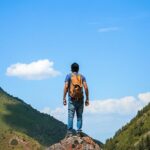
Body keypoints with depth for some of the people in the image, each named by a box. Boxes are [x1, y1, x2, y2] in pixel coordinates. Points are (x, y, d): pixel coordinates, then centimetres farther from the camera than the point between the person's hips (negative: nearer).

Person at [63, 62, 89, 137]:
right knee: (79, 116, 5)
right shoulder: (82, 76, 11)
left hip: (72, 99, -2)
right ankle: (79, 132, 0)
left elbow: (66, 87, -6)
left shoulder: (69, 76, 5)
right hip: (80, 99, 2)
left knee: (70, 116, -5)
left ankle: (69, 132, -11)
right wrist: (87, 99, 4)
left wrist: (64, 98, -5)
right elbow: (86, 87, 0)